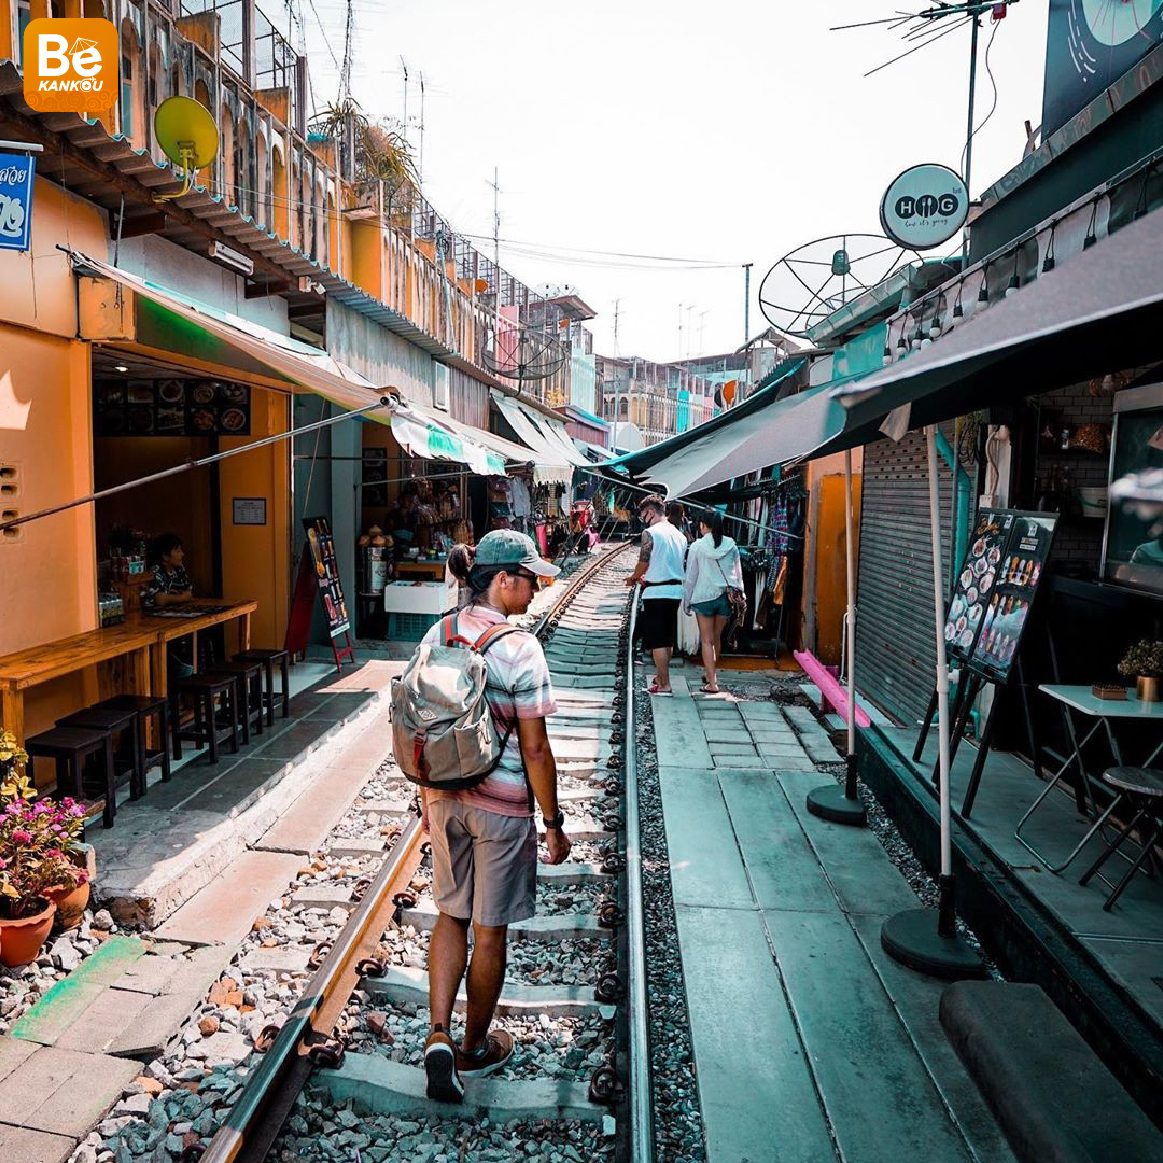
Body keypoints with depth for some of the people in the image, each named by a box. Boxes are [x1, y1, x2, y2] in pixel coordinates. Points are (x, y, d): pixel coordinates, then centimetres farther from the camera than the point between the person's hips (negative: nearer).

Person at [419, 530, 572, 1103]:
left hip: (445, 796, 5)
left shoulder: (437, 636, -2)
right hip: (503, 806, -5)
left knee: (450, 915, 23)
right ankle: (474, 1050, 32)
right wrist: (554, 824, -5)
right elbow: (535, 750, -17)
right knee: (489, 932, 13)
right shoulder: (519, 648, -20)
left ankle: (438, 1035, 15)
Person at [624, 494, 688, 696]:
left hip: (656, 592, -7)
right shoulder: (679, 535, 11)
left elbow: (643, 564, -12)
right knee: (668, 639, 17)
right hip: (676, 590, 7)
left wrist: (633, 578, 10)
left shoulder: (650, 533, -12)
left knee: (657, 641, -1)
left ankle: (664, 685, 1)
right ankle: (660, 676, 29)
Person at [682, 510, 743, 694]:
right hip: (725, 597, 3)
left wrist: (686, 601, 6)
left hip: (704, 597, -3)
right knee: (716, 638, 19)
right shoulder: (731, 546, 1)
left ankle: (712, 683, 0)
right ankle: (712, 674, 33)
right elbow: (738, 575, 7)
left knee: (707, 640, 4)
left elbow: (690, 577, -4)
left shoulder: (697, 547, -8)